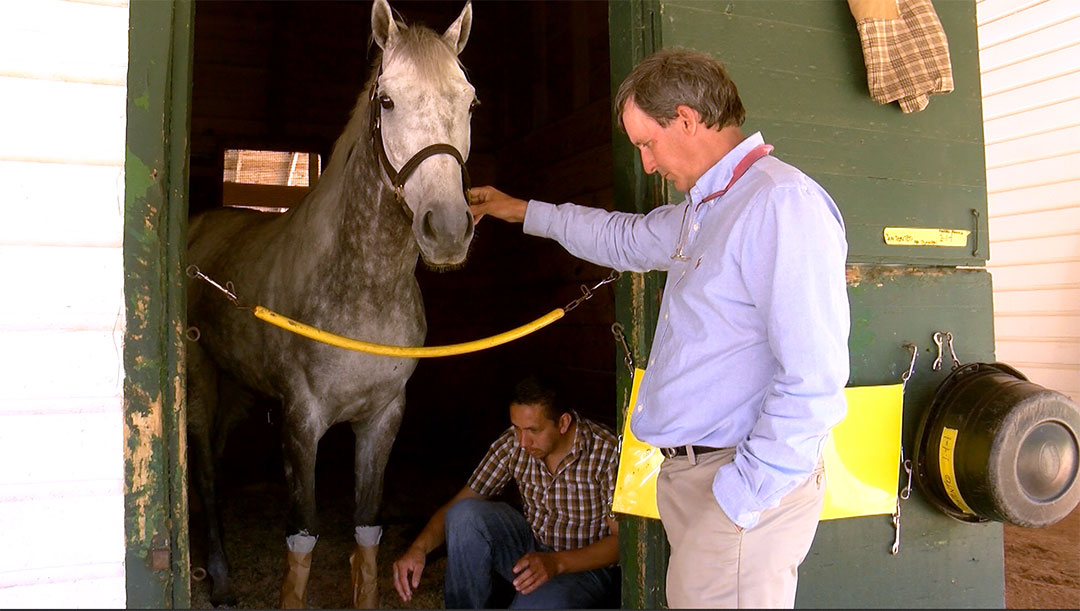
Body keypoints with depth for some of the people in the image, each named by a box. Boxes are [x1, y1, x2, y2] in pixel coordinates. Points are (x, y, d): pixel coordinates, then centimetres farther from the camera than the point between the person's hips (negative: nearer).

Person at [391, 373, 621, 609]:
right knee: (465, 514, -22)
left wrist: (557, 562, -31)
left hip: (586, 565, -5)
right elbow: (458, 505, -6)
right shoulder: (512, 444, -9)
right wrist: (419, 547, -24)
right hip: (530, 546, 5)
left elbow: (622, 540, -18)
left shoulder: (607, 452, -21)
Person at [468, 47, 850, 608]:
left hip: (743, 479, -9)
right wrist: (523, 211, 42)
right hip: (686, 475, 9)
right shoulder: (702, 211, 15)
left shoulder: (782, 203, -17)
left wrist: (738, 501, -19)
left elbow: (814, 381, -23)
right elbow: (628, 239, 36)